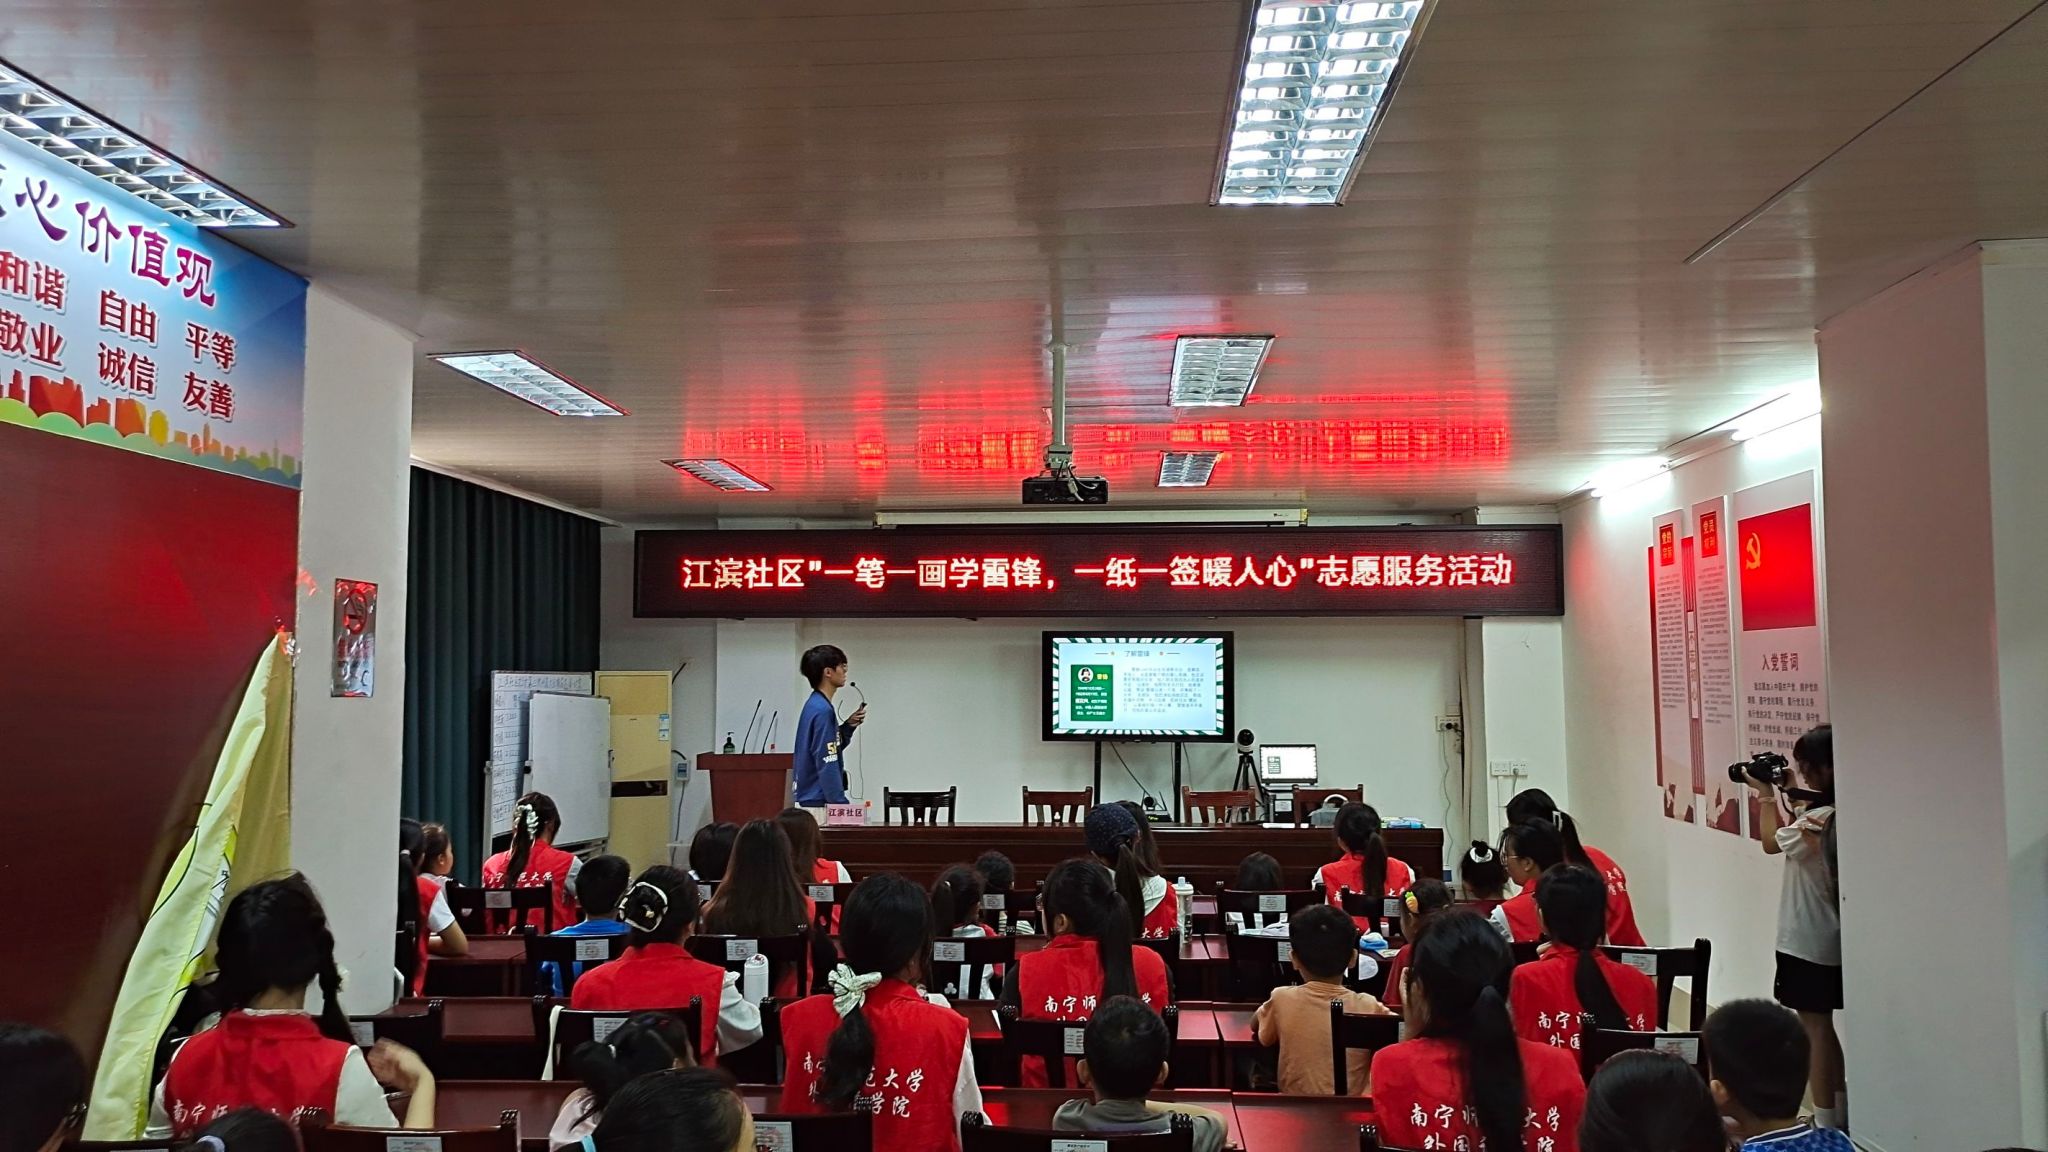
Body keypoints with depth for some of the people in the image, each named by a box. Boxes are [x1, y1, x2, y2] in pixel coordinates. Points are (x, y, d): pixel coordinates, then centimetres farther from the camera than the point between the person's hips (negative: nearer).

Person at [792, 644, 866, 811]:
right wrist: (841, 805, -18)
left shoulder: (815, 705, 12)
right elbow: (827, 765, -20)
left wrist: (848, 726, 7)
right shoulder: (822, 710, -17)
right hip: (818, 804, -10)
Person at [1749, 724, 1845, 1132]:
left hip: (1807, 941, -9)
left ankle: (1825, 1121, 7)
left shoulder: (1818, 819, -24)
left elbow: (1772, 842, -7)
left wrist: (1766, 795, 2)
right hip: (1830, 938, 9)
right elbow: (1792, 840, 9)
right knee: (1822, 1026, 18)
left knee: (1813, 1027, 0)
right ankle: (1838, 1113, 27)